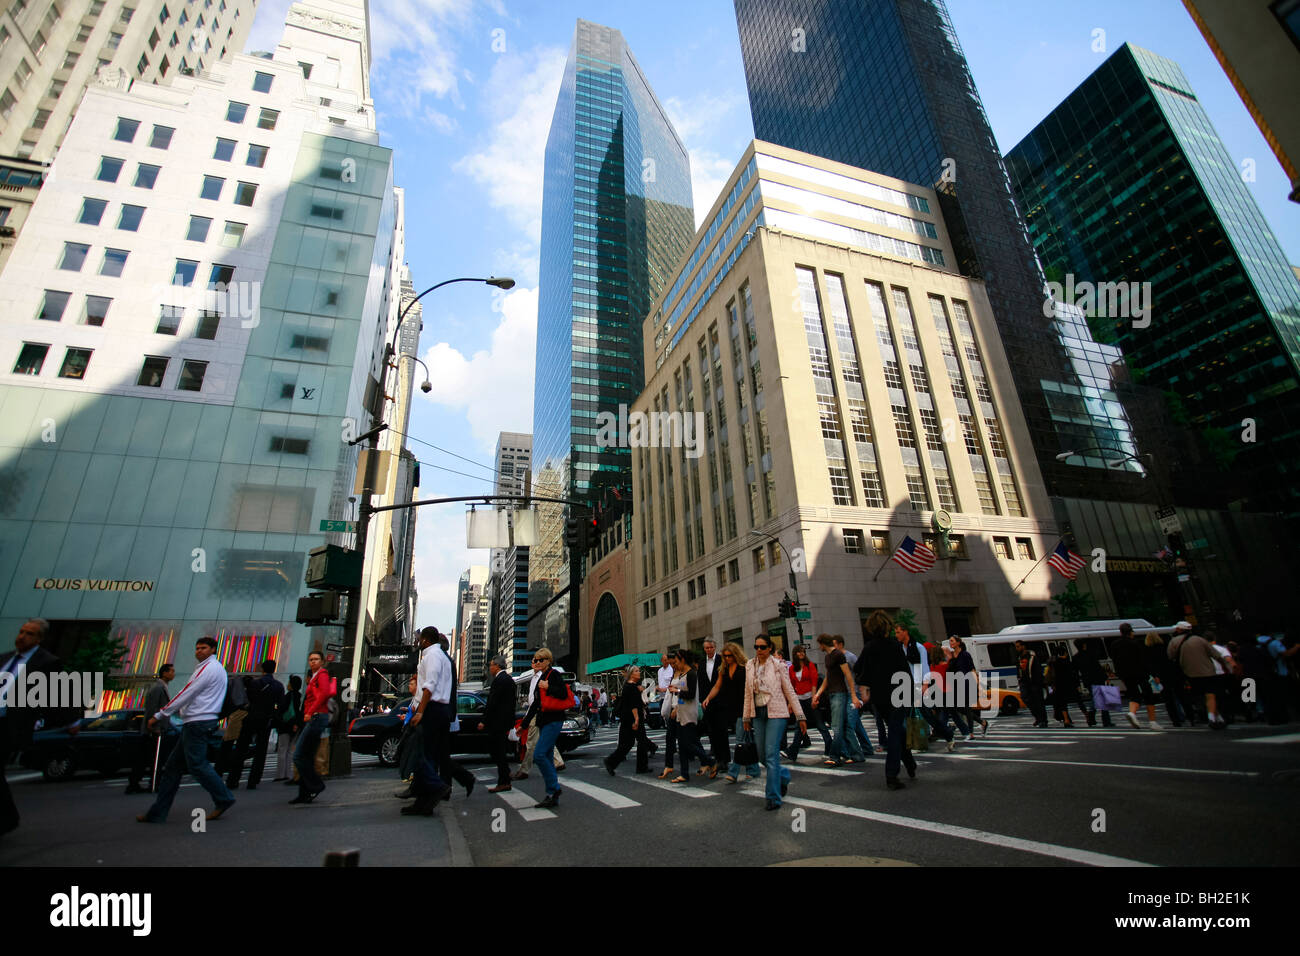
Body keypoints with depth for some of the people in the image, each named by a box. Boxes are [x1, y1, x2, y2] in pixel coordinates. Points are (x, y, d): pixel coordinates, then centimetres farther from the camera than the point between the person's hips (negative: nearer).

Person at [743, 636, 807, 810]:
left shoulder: (778, 666, -4)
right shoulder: (749, 667, 7)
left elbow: (790, 691, -1)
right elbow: (748, 693, 13)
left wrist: (800, 717, -2)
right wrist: (746, 717, 13)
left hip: (776, 713, -5)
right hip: (757, 714, 5)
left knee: (771, 755, -9)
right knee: (762, 756, 8)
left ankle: (774, 797, 3)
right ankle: (784, 775, 36)